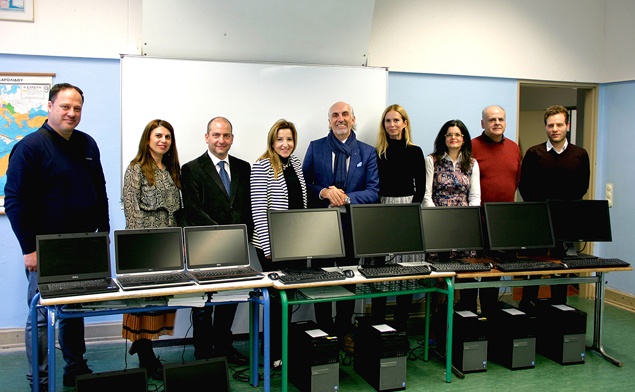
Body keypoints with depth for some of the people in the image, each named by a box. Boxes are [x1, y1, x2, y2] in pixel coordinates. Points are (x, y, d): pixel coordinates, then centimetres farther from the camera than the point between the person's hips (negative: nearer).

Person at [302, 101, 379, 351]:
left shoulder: (367, 152, 5)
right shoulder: (315, 148, 5)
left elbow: (373, 192, -2)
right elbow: (303, 184, 2)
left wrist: (346, 198, -17)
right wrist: (323, 192, -17)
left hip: (352, 227, 1)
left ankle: (344, 332, 24)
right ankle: (324, 332, 19)